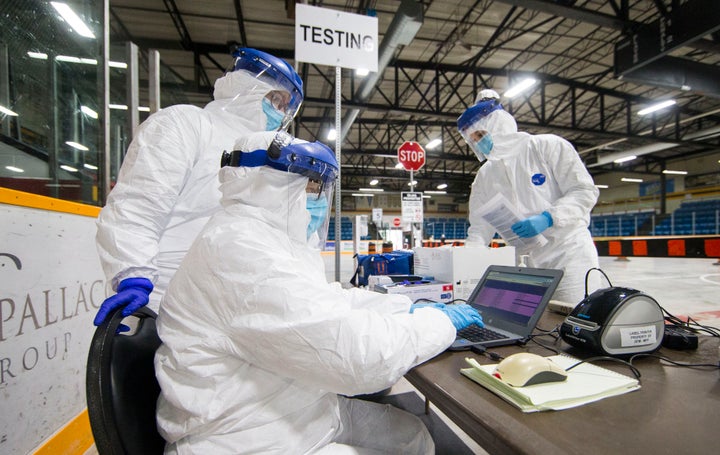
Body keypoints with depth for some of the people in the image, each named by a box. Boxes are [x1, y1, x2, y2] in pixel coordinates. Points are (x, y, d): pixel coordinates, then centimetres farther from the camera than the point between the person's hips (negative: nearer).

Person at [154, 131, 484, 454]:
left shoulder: (263, 237, 7)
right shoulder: (240, 248, -27)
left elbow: (332, 300, 11)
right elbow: (356, 357, -31)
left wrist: (411, 308, 3)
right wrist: (440, 320, -15)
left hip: (298, 412, 9)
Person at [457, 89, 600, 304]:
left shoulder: (549, 146, -5)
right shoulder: (485, 176, 6)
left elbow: (585, 191, -8)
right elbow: (480, 226, 6)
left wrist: (547, 218, -23)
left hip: (569, 256, -3)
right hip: (525, 265, 4)